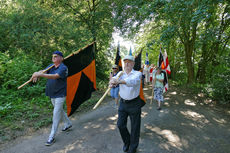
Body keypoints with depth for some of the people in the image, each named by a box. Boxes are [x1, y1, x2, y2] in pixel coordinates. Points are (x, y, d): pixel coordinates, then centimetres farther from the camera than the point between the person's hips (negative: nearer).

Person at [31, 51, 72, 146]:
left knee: (56, 114, -4)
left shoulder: (63, 68, -17)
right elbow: (43, 71, -8)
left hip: (60, 95, -8)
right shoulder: (51, 66, 7)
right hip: (52, 95, 8)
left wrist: (40, 74, -40)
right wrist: (36, 74, -31)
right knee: (59, 110, 22)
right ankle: (68, 124, 44)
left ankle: (52, 137, 8)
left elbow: (55, 76, -32)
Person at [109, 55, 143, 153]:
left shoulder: (137, 73, -12)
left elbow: (133, 81, -35)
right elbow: (114, 79, -18)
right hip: (123, 103, 4)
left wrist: (119, 81, -53)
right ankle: (126, 142, 40)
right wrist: (112, 82, -44)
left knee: (134, 128, 8)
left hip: (134, 104, -4)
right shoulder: (121, 73, 3)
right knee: (120, 125, 10)